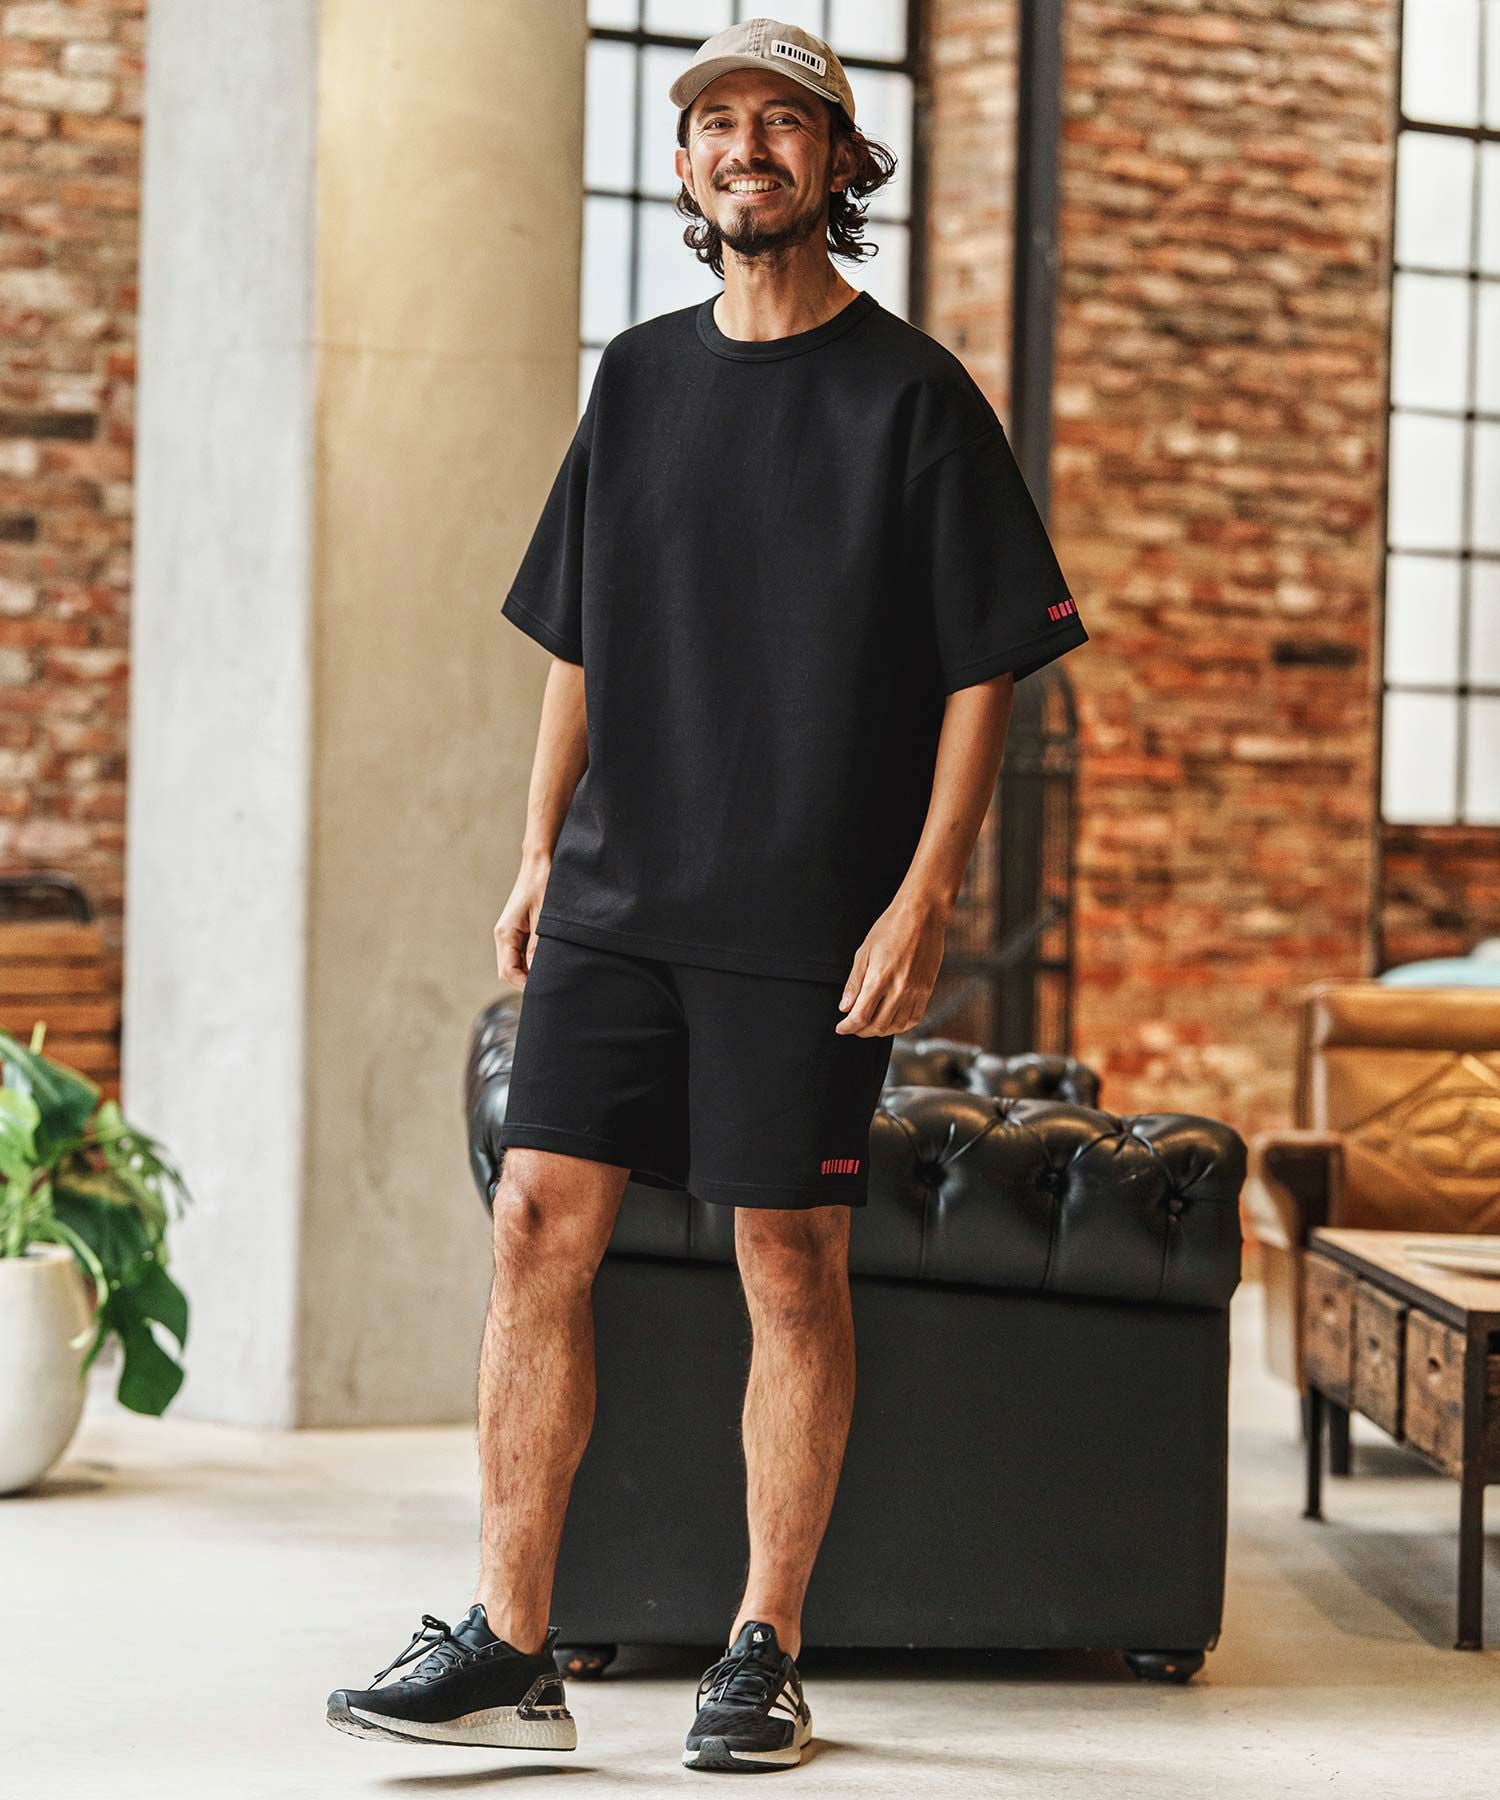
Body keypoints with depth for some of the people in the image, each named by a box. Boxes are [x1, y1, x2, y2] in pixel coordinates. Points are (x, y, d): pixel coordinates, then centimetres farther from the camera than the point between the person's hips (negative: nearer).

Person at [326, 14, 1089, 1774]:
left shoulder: (912, 391, -1)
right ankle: (509, 1650, 4)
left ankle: (764, 1657, 12)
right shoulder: (637, 378, 13)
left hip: (811, 912, -4)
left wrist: (924, 899, -11)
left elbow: (985, 665, -3)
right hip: (618, 896, 4)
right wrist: (539, 854, 12)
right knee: (539, 1221, -3)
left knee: (790, 1264, 0)